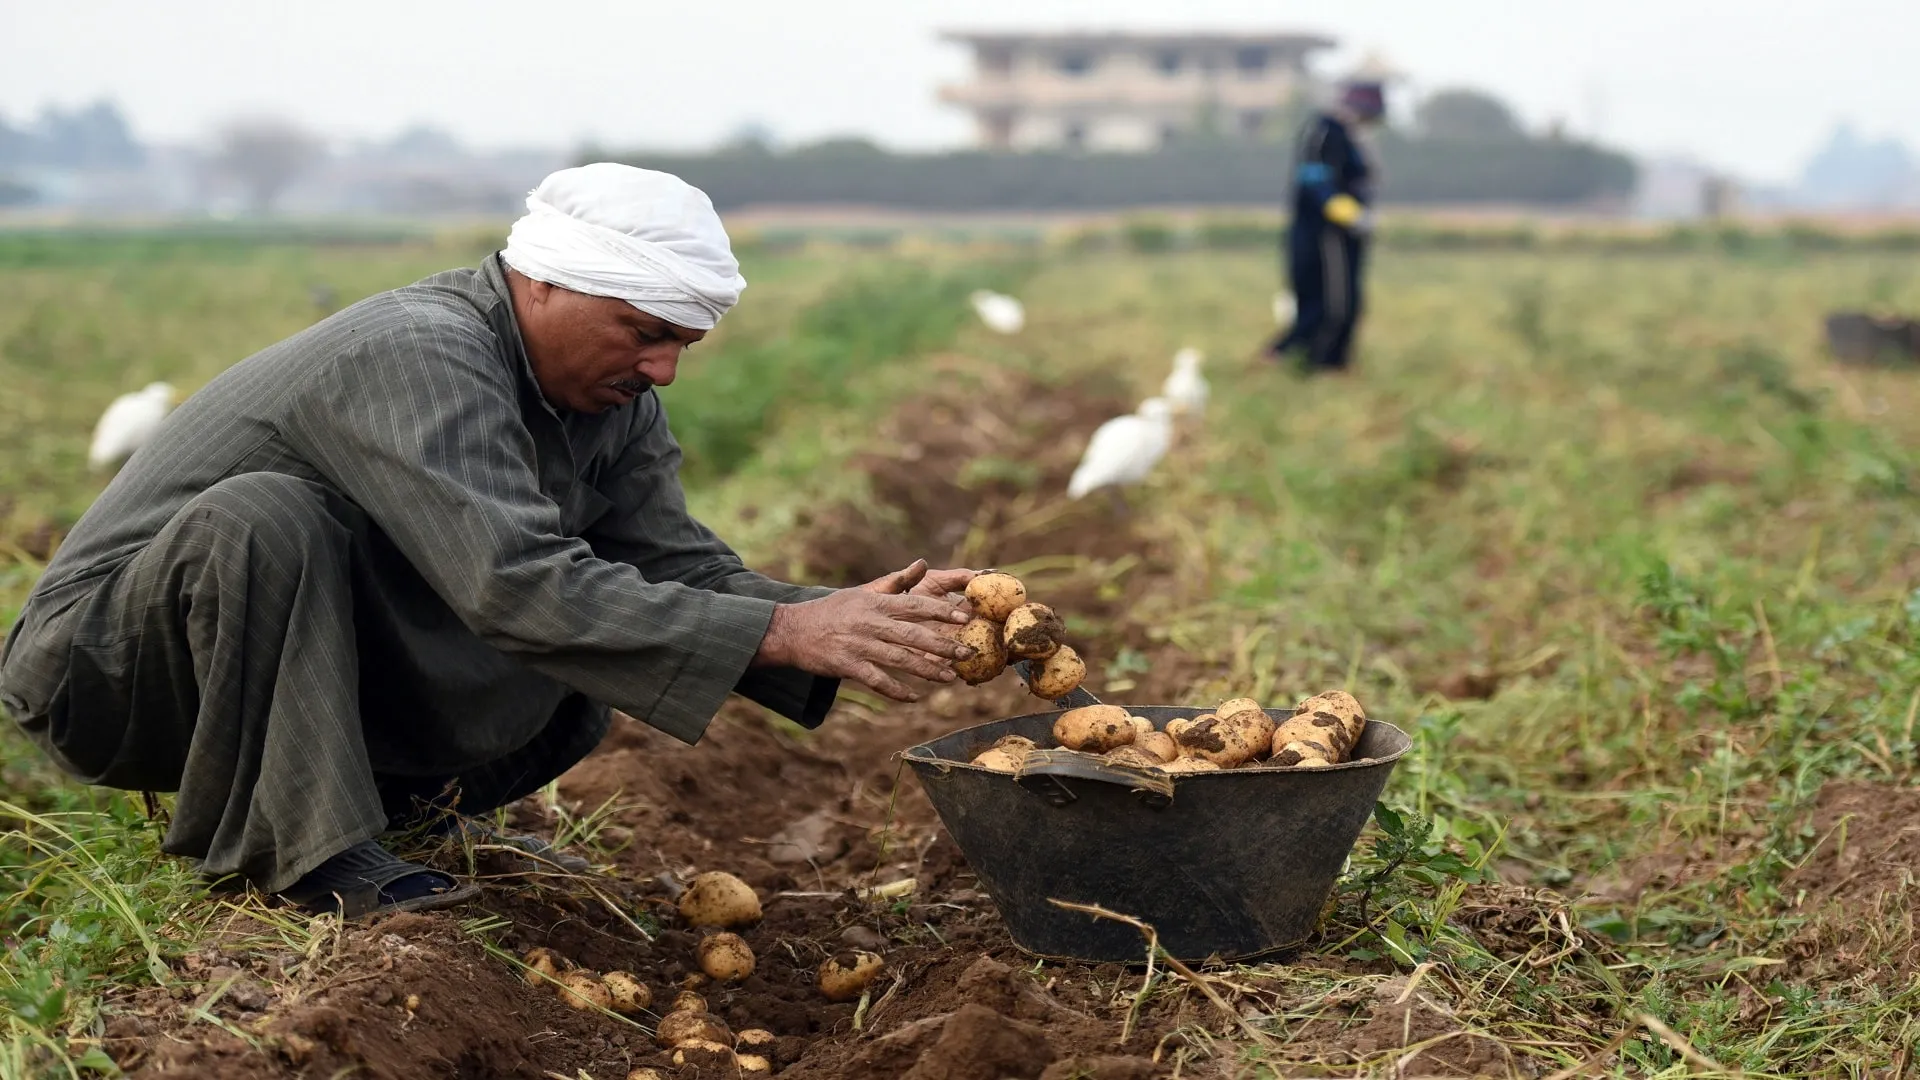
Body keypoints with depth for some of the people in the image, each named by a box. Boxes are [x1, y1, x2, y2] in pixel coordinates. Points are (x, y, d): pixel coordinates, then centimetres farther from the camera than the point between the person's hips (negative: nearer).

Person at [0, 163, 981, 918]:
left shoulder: (611, 398, -3)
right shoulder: (415, 358, -31)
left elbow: (679, 567, -8)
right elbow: (517, 585, -41)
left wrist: (847, 615, -25)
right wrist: (786, 632, -43)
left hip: (306, 676, 7)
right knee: (262, 517, -37)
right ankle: (304, 845, -24)